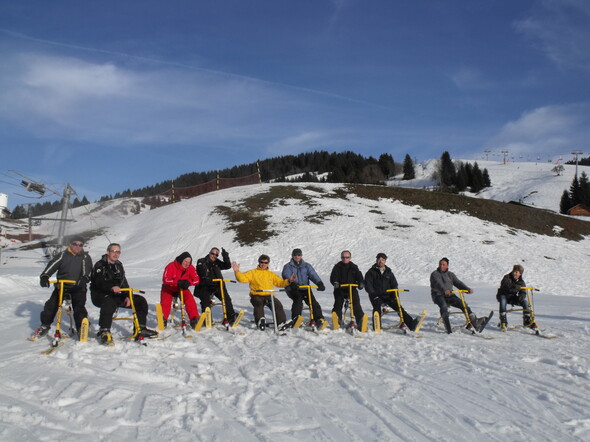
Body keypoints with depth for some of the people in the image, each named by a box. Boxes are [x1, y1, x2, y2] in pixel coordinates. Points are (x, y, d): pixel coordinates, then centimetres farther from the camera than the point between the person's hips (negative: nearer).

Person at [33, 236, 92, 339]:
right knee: (51, 304, -2)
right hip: (61, 286, 2)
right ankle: (45, 325, 19)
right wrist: (44, 276, -24)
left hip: (78, 287, -2)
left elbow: (87, 271, -9)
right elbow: (52, 265, -7)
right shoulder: (62, 255, 5)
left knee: (79, 307, -17)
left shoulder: (85, 257, 4)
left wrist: (84, 279, -31)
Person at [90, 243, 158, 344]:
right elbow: (100, 282, -22)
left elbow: (124, 283, 13)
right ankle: (104, 331, -37)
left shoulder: (119, 265, 18)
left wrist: (127, 296, -3)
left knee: (141, 301, -5)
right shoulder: (100, 265, -5)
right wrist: (112, 287, -41)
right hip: (100, 295, -7)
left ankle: (140, 329, -1)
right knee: (110, 302, -41)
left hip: (117, 295, 7)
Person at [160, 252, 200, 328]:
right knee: (166, 301, -24)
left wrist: (188, 282, -38)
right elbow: (165, 280, -32)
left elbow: (196, 279, -17)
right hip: (169, 288, -2)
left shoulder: (191, 268, -12)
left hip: (182, 288, 2)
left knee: (190, 300, -21)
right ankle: (163, 319, -10)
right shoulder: (171, 266, -23)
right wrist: (178, 282, -45)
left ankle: (194, 319, -19)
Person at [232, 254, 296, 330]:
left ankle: (281, 323, -26)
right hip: (256, 296, -2)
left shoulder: (271, 274, 23)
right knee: (258, 304, -35)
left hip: (269, 295, 2)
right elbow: (242, 278, 0)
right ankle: (260, 321, -35)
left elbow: (280, 282, 19)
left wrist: (289, 281, 2)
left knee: (277, 304, -24)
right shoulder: (252, 273, 12)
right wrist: (237, 271, -17)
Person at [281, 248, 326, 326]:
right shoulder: (288, 266, 10)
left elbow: (313, 275, -1)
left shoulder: (307, 266, 15)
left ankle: (319, 319, -19)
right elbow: (286, 276, -11)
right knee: (298, 299, -30)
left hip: (305, 288, 2)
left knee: (312, 300, -20)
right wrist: (291, 283, -33)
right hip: (293, 289, -2)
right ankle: (295, 318, -26)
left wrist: (319, 283, -20)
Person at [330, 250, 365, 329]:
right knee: (338, 305, -4)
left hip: (352, 289, 0)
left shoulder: (354, 267, 10)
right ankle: (337, 322, 8)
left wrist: (361, 283, -23)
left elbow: (359, 276, -1)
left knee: (356, 305, -11)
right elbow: (333, 277, -7)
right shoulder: (337, 267, 5)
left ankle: (361, 321, -8)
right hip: (340, 289, 0)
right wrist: (335, 282, -30)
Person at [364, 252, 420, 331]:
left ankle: (411, 324, -15)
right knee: (377, 307, -29)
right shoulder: (371, 272, 4)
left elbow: (394, 284, 16)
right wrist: (373, 294, -17)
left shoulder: (388, 272, 15)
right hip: (376, 296, -3)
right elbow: (368, 285, -3)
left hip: (388, 295, 3)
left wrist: (395, 295, 0)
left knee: (398, 306, -11)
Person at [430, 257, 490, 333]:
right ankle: (448, 328, -41)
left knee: (463, 304, -14)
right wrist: (444, 290, -39)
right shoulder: (434, 274, 1)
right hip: (438, 295, -5)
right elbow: (438, 283, -19)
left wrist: (468, 289, -8)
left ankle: (476, 323, -19)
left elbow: (458, 283, 10)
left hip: (450, 295, 5)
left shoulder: (450, 274, 19)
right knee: (444, 306, -34)